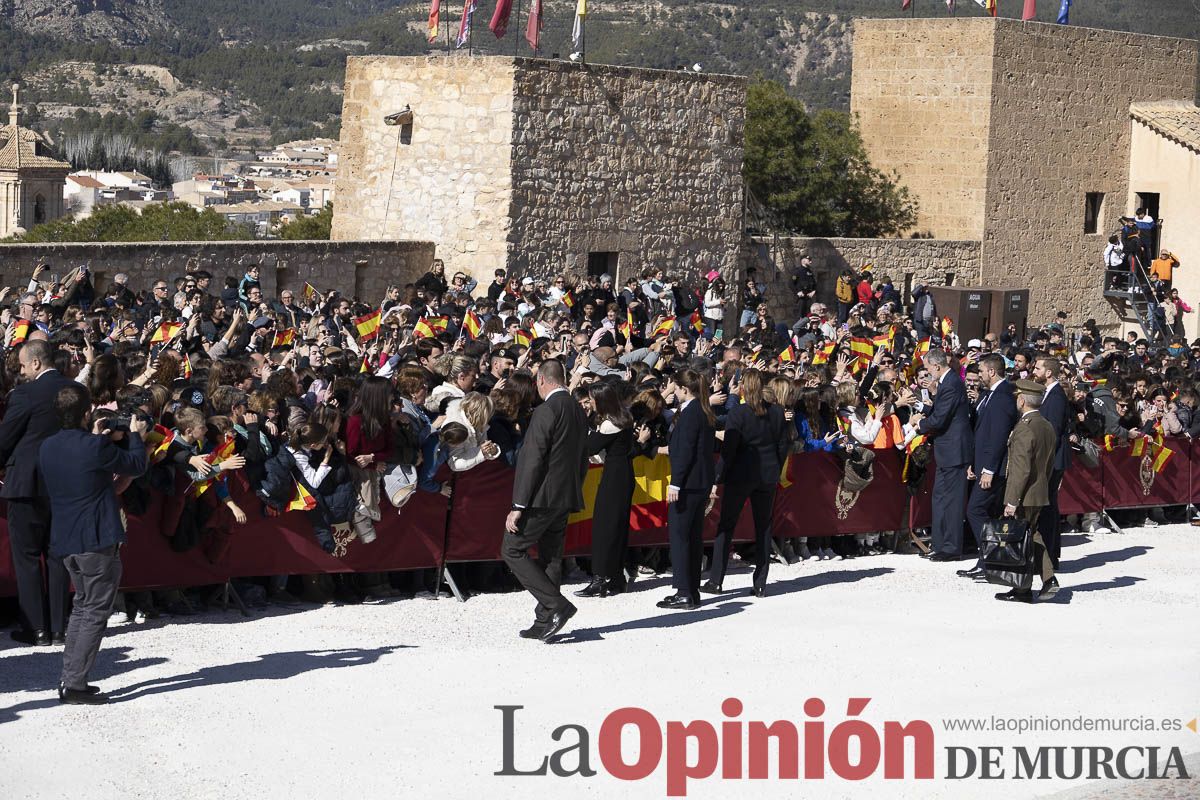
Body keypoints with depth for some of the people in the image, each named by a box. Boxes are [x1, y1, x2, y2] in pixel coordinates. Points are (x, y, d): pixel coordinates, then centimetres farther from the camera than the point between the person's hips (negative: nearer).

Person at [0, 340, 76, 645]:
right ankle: (58, 627, 14)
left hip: (28, 483, -6)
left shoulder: (25, 394, -16)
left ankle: (35, 628, 3)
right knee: (57, 556, 13)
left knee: (27, 557, 4)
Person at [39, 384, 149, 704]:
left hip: (65, 541, 7)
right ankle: (75, 686, -5)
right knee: (95, 612, 0)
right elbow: (136, 466, -4)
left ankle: (69, 679, 20)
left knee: (82, 605, 21)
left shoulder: (47, 447, 3)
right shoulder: (96, 448, -19)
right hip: (98, 540, -7)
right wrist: (135, 435, 12)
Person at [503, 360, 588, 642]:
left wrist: (518, 507, -17)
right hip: (566, 497, 9)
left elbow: (532, 461, -19)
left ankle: (557, 606, -10)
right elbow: (582, 461, 17)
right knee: (550, 558, 13)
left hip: (542, 497, -9)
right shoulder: (579, 411, 11)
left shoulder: (546, 411, -16)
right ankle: (545, 622, 14)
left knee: (513, 550, -2)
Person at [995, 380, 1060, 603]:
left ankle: (1022, 591, 5)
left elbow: (1021, 469, -23)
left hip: (1024, 495, -9)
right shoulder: (1047, 427, 8)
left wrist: (1012, 501, -20)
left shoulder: (1024, 429, -20)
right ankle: (1049, 579, 11)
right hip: (1040, 493, 9)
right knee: (1033, 536, 19)